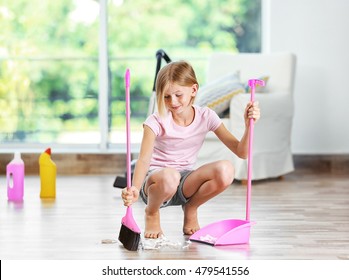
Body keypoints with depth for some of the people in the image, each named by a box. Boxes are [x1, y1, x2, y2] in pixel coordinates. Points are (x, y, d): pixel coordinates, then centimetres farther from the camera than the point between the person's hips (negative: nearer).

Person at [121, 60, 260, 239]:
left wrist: (248, 125, -27)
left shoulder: (205, 117, -5)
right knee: (170, 176, -41)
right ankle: (152, 212, -4)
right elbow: (144, 159, -28)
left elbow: (241, 152, -9)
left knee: (225, 170, -26)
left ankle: (191, 208, 2)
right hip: (155, 180, -3)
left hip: (185, 184, 3)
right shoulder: (157, 121, -14)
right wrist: (134, 189, -46)